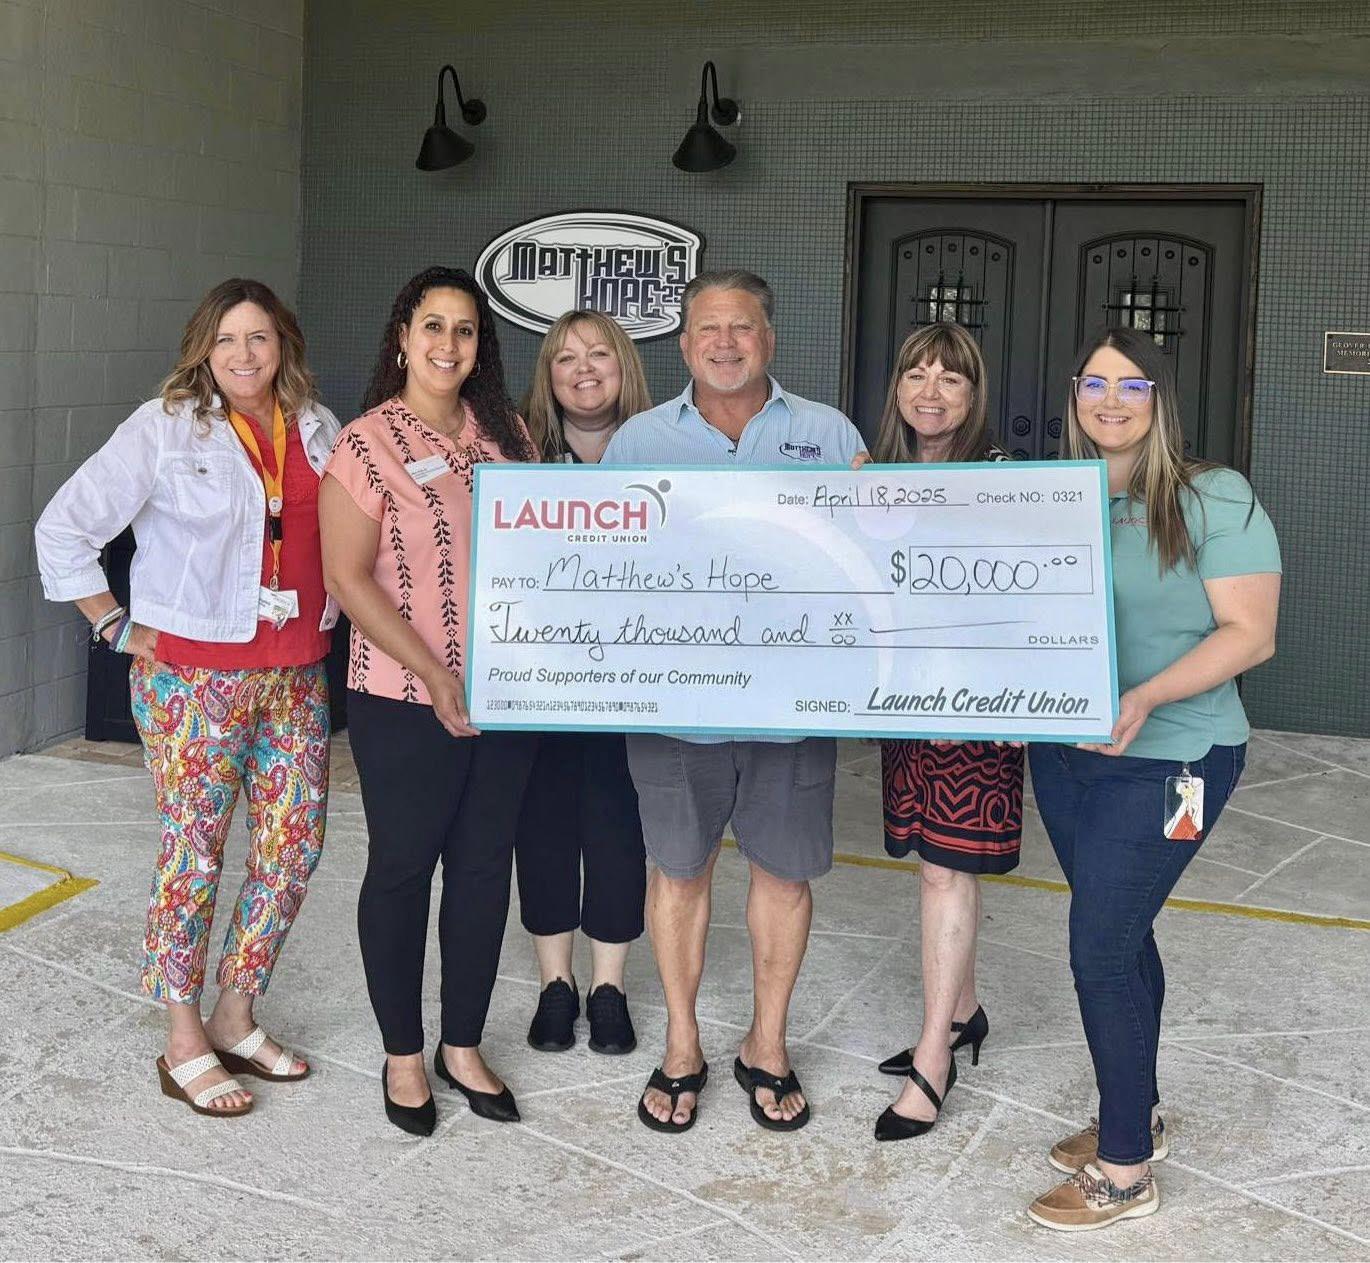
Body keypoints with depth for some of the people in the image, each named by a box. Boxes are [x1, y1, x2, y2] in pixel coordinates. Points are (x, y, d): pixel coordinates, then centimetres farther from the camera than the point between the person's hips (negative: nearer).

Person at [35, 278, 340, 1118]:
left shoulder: (317, 427, 7)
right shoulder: (166, 427, -7)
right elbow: (64, 529, -6)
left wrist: (333, 614, 8)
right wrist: (120, 628, -6)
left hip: (299, 672, 5)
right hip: (195, 677, -5)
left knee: (296, 846, 7)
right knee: (194, 854, 0)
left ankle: (236, 1017, 25)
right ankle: (184, 1046, 13)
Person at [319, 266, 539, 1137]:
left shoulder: (505, 433, 8)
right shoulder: (367, 444, -8)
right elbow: (348, 577, -11)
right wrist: (433, 673, -17)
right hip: (406, 701, -5)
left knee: (485, 866, 12)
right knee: (402, 867, 7)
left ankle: (463, 1046, 28)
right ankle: (403, 1055, 23)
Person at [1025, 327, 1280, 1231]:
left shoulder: (1216, 501, -10)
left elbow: (1250, 634, -14)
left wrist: (1147, 697, -27)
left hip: (1165, 760, -6)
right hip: (1062, 750, 6)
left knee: (1101, 947, -5)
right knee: (1121, 936, 17)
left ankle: (1126, 1168, 9)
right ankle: (1138, 1117, 34)